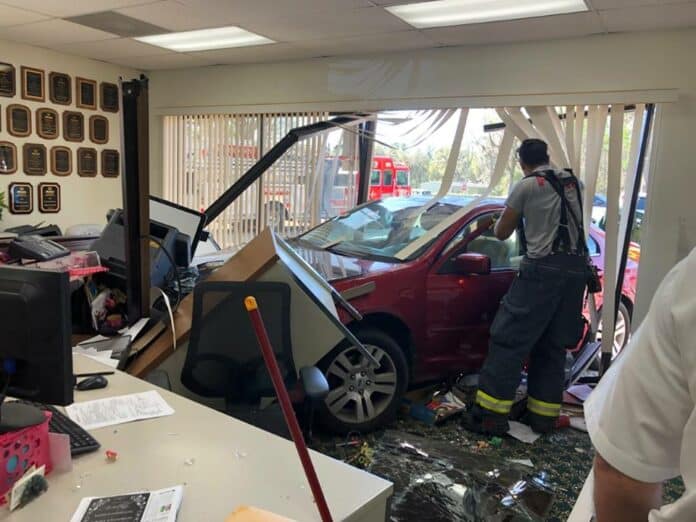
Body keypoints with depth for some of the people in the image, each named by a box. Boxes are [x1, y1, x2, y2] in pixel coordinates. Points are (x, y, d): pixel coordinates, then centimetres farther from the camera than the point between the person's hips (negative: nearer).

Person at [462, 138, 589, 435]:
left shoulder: (526, 186, -1)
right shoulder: (574, 183, 16)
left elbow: (501, 233, 4)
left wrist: (503, 219, 25)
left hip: (543, 268, -6)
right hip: (576, 268, 7)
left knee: (510, 339, -4)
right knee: (553, 346, 13)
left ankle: (491, 414, -5)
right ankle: (543, 415, 17)